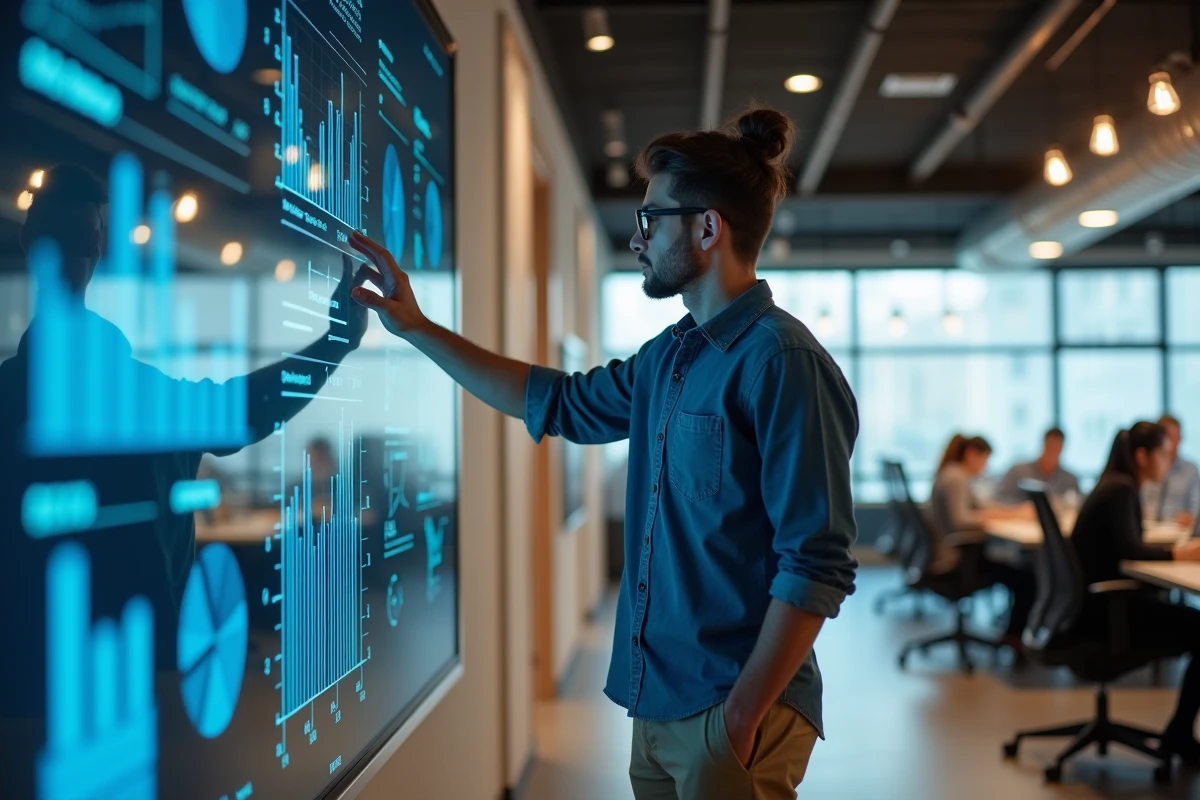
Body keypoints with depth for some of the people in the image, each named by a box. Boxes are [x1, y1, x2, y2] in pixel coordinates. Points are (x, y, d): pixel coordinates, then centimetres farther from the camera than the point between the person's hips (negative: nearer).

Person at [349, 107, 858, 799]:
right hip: (658, 705, 8)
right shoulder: (667, 357, 9)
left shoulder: (780, 360, -17)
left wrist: (742, 718, -20)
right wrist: (416, 327, 20)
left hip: (732, 711, -8)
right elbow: (559, 402, 22)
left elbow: (818, 565, -20)